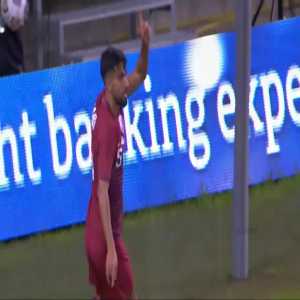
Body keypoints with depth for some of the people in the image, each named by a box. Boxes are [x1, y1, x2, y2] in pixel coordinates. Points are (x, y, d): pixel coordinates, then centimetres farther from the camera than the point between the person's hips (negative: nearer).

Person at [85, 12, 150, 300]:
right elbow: (102, 191, -28)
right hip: (105, 233, -9)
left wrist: (145, 44, -8)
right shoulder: (107, 127, -25)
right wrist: (111, 249, -30)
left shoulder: (108, 101, -1)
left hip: (94, 230, 9)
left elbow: (140, 75, 15)